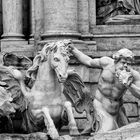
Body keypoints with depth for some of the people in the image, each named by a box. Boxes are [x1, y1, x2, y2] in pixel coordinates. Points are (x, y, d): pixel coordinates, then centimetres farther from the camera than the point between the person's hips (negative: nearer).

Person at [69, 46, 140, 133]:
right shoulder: (108, 62, -16)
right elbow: (89, 62, 0)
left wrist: (128, 84, -38)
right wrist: (73, 50, 3)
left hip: (117, 107, 4)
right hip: (101, 104, -3)